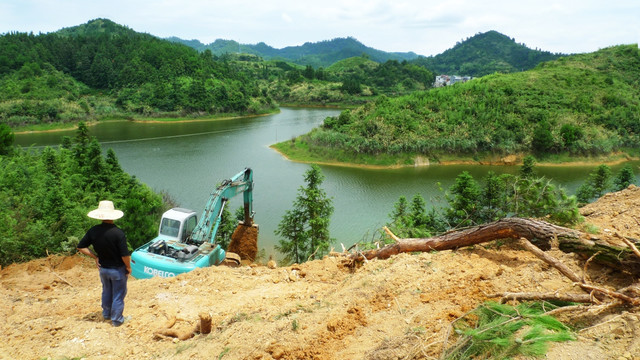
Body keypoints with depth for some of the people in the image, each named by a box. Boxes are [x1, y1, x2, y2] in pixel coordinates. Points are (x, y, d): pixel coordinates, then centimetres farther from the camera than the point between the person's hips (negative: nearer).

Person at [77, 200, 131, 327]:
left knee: (107, 291, 27)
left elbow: (81, 247, -1)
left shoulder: (93, 231, -10)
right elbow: (125, 255, -25)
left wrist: (95, 257, 5)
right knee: (118, 294, 12)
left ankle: (106, 314, 43)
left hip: (103, 268, 5)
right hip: (117, 269, -5)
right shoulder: (118, 232, -26)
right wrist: (128, 267, -9)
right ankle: (116, 319, 22)